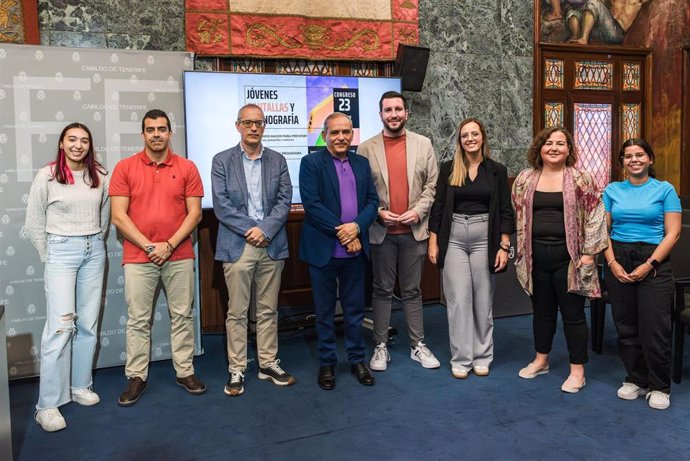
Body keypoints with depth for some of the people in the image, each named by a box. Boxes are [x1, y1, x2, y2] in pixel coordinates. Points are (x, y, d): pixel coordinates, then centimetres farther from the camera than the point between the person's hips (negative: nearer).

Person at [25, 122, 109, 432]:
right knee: (60, 326, -10)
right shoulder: (46, 176, -5)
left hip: (94, 250, 4)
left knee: (88, 324, 8)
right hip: (61, 250, -4)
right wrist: (48, 257, 2)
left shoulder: (100, 176, 4)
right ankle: (47, 405, -3)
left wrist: (94, 242, 13)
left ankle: (80, 386, 22)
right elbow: (34, 223, 0)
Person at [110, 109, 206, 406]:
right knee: (138, 320, 6)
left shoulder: (187, 168, 3)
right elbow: (118, 216, -3)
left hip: (179, 256, 1)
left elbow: (195, 213, -1)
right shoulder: (125, 168, 2)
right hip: (138, 257, 0)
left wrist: (169, 245, -10)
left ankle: (185, 371, 20)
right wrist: (148, 245, -11)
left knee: (182, 316, 8)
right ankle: (136, 377, 17)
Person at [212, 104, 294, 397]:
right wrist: (250, 230, -13)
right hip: (237, 246, -2)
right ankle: (236, 369, 15)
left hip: (272, 245, 2)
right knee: (237, 312, 4)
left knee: (268, 310, 10)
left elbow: (284, 201, 1)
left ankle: (268, 364, 22)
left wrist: (264, 230, -13)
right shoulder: (222, 161, 3)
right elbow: (221, 205, -5)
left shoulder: (278, 161, 9)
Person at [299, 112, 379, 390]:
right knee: (325, 310, 9)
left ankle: (357, 359, 29)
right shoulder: (311, 163, -5)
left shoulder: (362, 163, 10)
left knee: (355, 308, 14)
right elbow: (312, 204, -14)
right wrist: (342, 233, -16)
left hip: (354, 249, 4)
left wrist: (356, 226, -13)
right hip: (323, 249, -4)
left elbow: (373, 201, 5)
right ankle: (326, 363, 24)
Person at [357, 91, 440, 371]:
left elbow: (432, 184, 4)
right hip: (381, 231, -1)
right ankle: (381, 347, 18)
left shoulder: (423, 144, 5)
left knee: (412, 291, 11)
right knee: (382, 291, 8)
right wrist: (378, 212, -11)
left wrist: (418, 211, -9)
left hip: (414, 230, 1)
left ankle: (418, 346, 21)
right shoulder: (366, 148, 0)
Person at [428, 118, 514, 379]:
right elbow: (438, 207, 4)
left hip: (484, 237, 0)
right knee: (458, 299, 1)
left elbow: (505, 211, 2)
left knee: (483, 298, 6)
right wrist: (433, 242, 0)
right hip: (453, 238, 0)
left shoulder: (497, 170, 3)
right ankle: (461, 359, 12)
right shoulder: (448, 168, 4)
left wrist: (504, 247, -4)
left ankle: (482, 357, 20)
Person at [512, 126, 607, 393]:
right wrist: (520, 250, 10)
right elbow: (518, 215, 12)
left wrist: (588, 253, -9)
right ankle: (541, 360, 33)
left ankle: (577, 370, 16)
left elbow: (594, 217, -5)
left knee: (573, 313, 3)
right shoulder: (525, 179, 6)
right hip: (536, 255, 4)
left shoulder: (581, 179, -4)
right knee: (542, 309, 16)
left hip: (568, 255, -3)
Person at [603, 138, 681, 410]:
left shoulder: (664, 189, 2)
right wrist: (612, 263, -8)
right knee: (626, 326, 8)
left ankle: (659, 387, 14)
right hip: (618, 262, 3)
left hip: (653, 263, -2)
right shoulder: (612, 190, 8)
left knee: (655, 328, -2)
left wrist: (649, 265, -13)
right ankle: (636, 379, 24)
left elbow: (673, 233, -4)